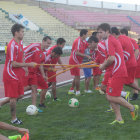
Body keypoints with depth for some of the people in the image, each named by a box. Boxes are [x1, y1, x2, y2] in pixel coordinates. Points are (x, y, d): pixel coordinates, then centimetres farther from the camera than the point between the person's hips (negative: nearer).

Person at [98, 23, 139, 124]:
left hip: (117, 73, -10)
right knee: (110, 96, 8)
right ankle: (119, 119, 9)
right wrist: (105, 65, 15)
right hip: (115, 73, 10)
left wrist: (103, 66, -7)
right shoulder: (114, 40, 19)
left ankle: (132, 108, 3)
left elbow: (111, 58, -22)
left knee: (111, 97, -9)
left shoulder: (109, 41, -13)